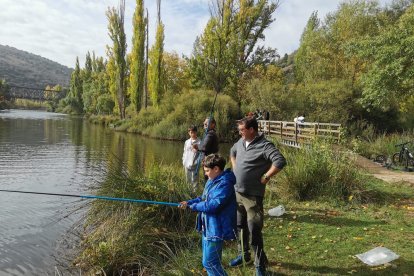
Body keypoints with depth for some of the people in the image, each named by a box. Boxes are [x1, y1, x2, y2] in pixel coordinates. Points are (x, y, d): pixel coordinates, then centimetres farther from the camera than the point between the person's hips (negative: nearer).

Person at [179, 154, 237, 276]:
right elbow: (204, 198, 18)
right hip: (208, 227, 10)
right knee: (212, 261, 22)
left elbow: (214, 204, -29)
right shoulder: (212, 181, 9)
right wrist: (189, 203, 4)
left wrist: (194, 206, -17)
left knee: (209, 262, -4)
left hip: (215, 229, -10)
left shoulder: (224, 184, -23)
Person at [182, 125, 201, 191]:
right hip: (187, 165, 6)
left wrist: (196, 163, -16)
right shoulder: (187, 142, 11)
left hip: (194, 165, -6)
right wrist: (184, 161, 9)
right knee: (188, 181, 16)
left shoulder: (199, 142, -9)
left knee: (194, 182, -4)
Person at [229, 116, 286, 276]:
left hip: (252, 196, -8)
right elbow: (232, 152, 27)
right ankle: (243, 254, 40)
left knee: (254, 230, -1)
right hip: (237, 192, 8)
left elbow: (280, 162, -31)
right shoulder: (241, 142, 6)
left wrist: (265, 177, -23)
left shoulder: (264, 146, -20)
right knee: (240, 226, 20)